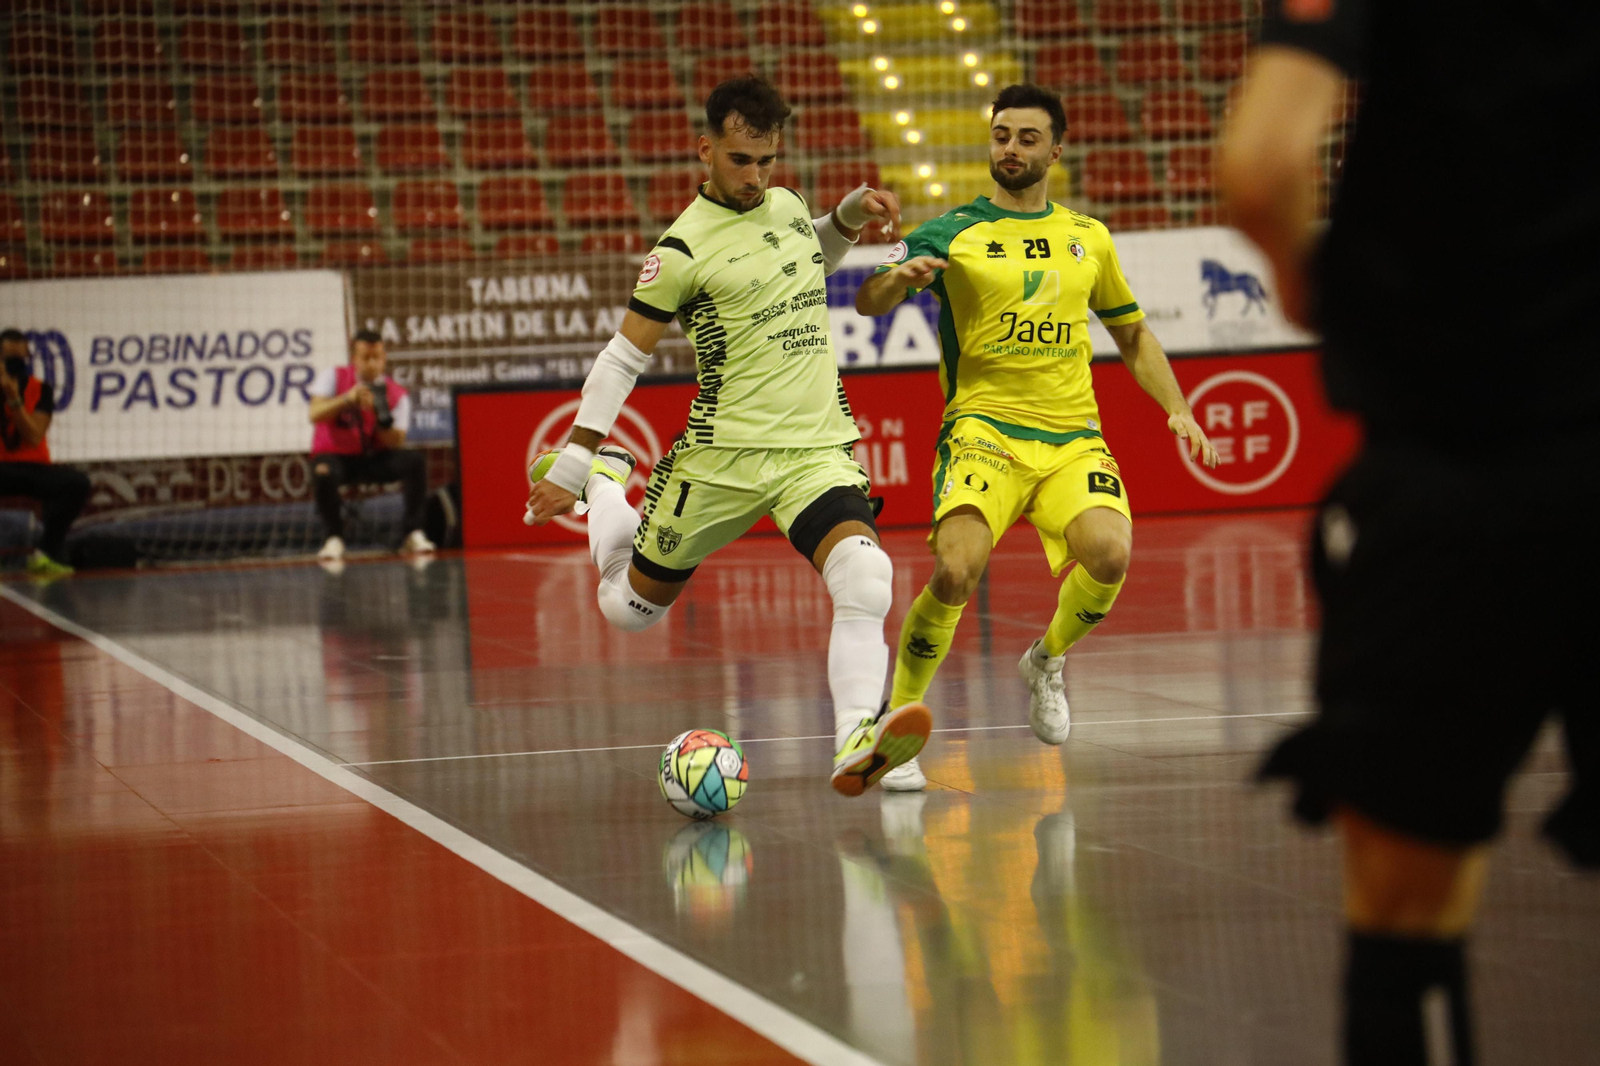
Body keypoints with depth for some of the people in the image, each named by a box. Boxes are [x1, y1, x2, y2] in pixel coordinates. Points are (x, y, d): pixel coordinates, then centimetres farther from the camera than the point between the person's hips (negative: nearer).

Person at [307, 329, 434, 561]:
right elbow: (315, 415, -17)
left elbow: (397, 444, -9)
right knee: (323, 473, -37)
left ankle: (412, 533, -15)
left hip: (375, 459, 2)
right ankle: (334, 538, -14)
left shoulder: (396, 395, -1)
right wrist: (347, 399, -32)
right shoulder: (334, 377, -3)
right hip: (336, 456, -2)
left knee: (415, 462, -23)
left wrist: (384, 418, -28)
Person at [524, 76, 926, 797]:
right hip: (723, 454, -3)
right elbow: (622, 358, -3)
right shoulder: (686, 247, -9)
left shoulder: (787, 205, 10)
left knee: (865, 577, -26)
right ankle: (604, 483, 42)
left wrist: (849, 215, 15)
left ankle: (856, 748, -36)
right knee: (629, 609, 12)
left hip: (817, 447, 3)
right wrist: (571, 465, -4)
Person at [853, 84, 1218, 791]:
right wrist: (899, 276, -30)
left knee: (1110, 552, -25)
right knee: (957, 571, -26)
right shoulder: (954, 234, 4)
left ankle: (1047, 661, 8)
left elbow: (1133, 336, 27)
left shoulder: (1087, 238, 16)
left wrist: (1177, 409, 13)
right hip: (984, 429, -3)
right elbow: (868, 302, -8)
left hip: (1073, 436, 3)